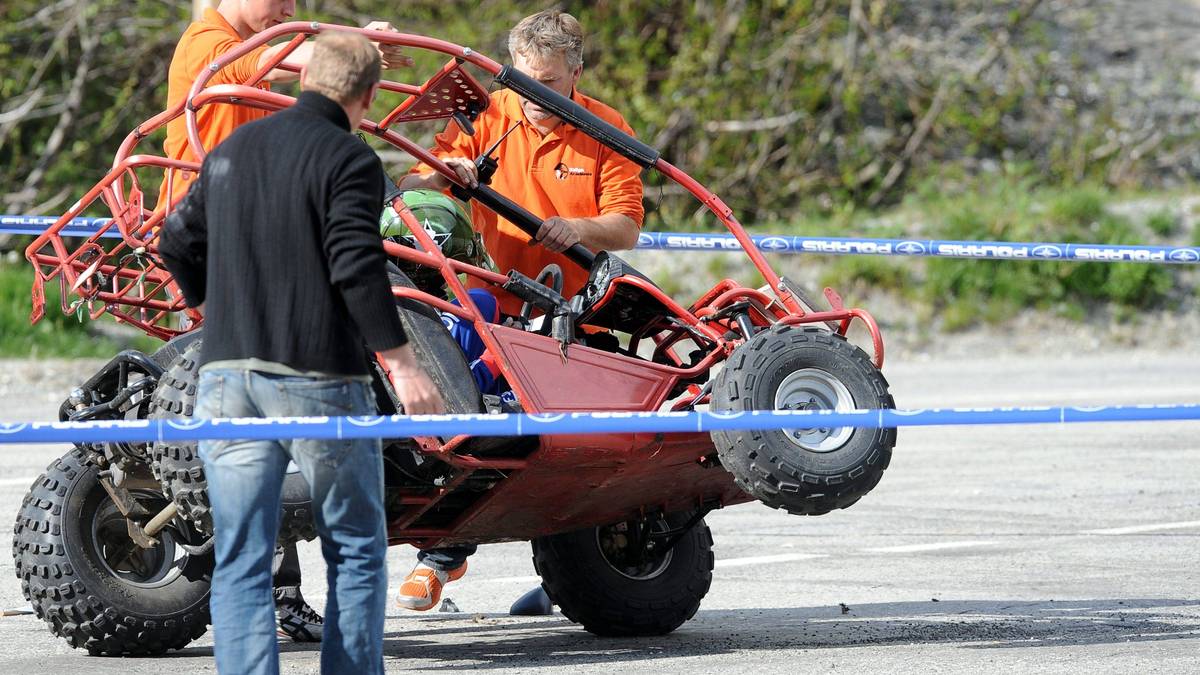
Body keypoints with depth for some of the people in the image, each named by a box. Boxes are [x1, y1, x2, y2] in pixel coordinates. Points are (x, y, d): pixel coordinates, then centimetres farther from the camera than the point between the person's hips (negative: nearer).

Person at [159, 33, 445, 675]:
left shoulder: (230, 150, 13)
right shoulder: (347, 159, -7)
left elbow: (178, 243, 22)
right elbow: (356, 266, -17)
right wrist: (401, 362, -14)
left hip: (227, 374, 5)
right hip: (317, 380, -5)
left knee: (239, 560, 4)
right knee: (356, 550, 9)